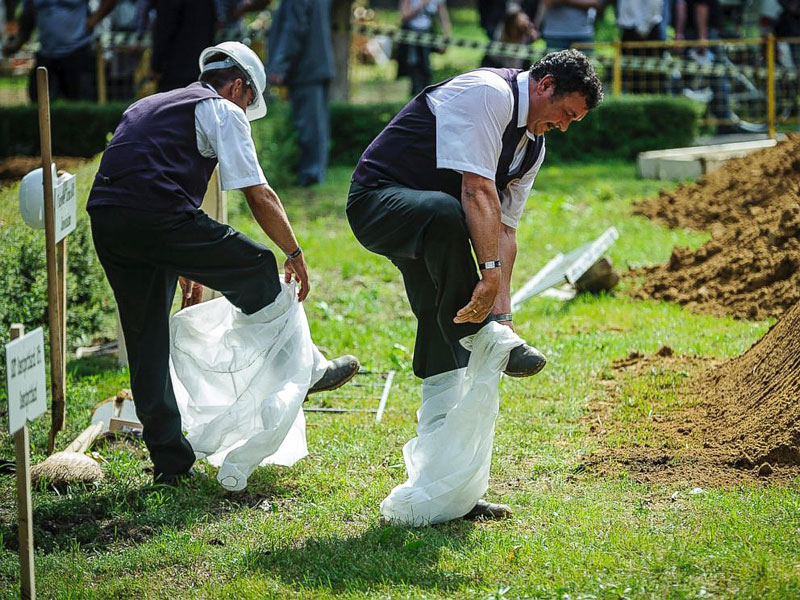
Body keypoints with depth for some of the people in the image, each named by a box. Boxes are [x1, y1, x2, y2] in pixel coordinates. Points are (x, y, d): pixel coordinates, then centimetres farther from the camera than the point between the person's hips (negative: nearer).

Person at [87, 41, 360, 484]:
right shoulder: (222, 110, 9)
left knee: (147, 340, 13)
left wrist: (182, 265, 45)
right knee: (257, 270, 11)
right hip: (159, 218, -8)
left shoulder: (149, 107, 33)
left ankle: (170, 461, 15)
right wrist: (294, 254, 17)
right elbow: (260, 196, 4)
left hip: (104, 220, 8)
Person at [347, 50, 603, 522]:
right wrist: (490, 271, -34)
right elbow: (477, 189, -28)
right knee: (447, 214, -42)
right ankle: (482, 345, -31)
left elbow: (505, 229, 8)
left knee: (444, 352, 4)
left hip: (433, 230, 9)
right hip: (379, 200, -9)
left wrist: (501, 311, -3)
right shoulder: (489, 93, -18)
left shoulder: (533, 146, 11)